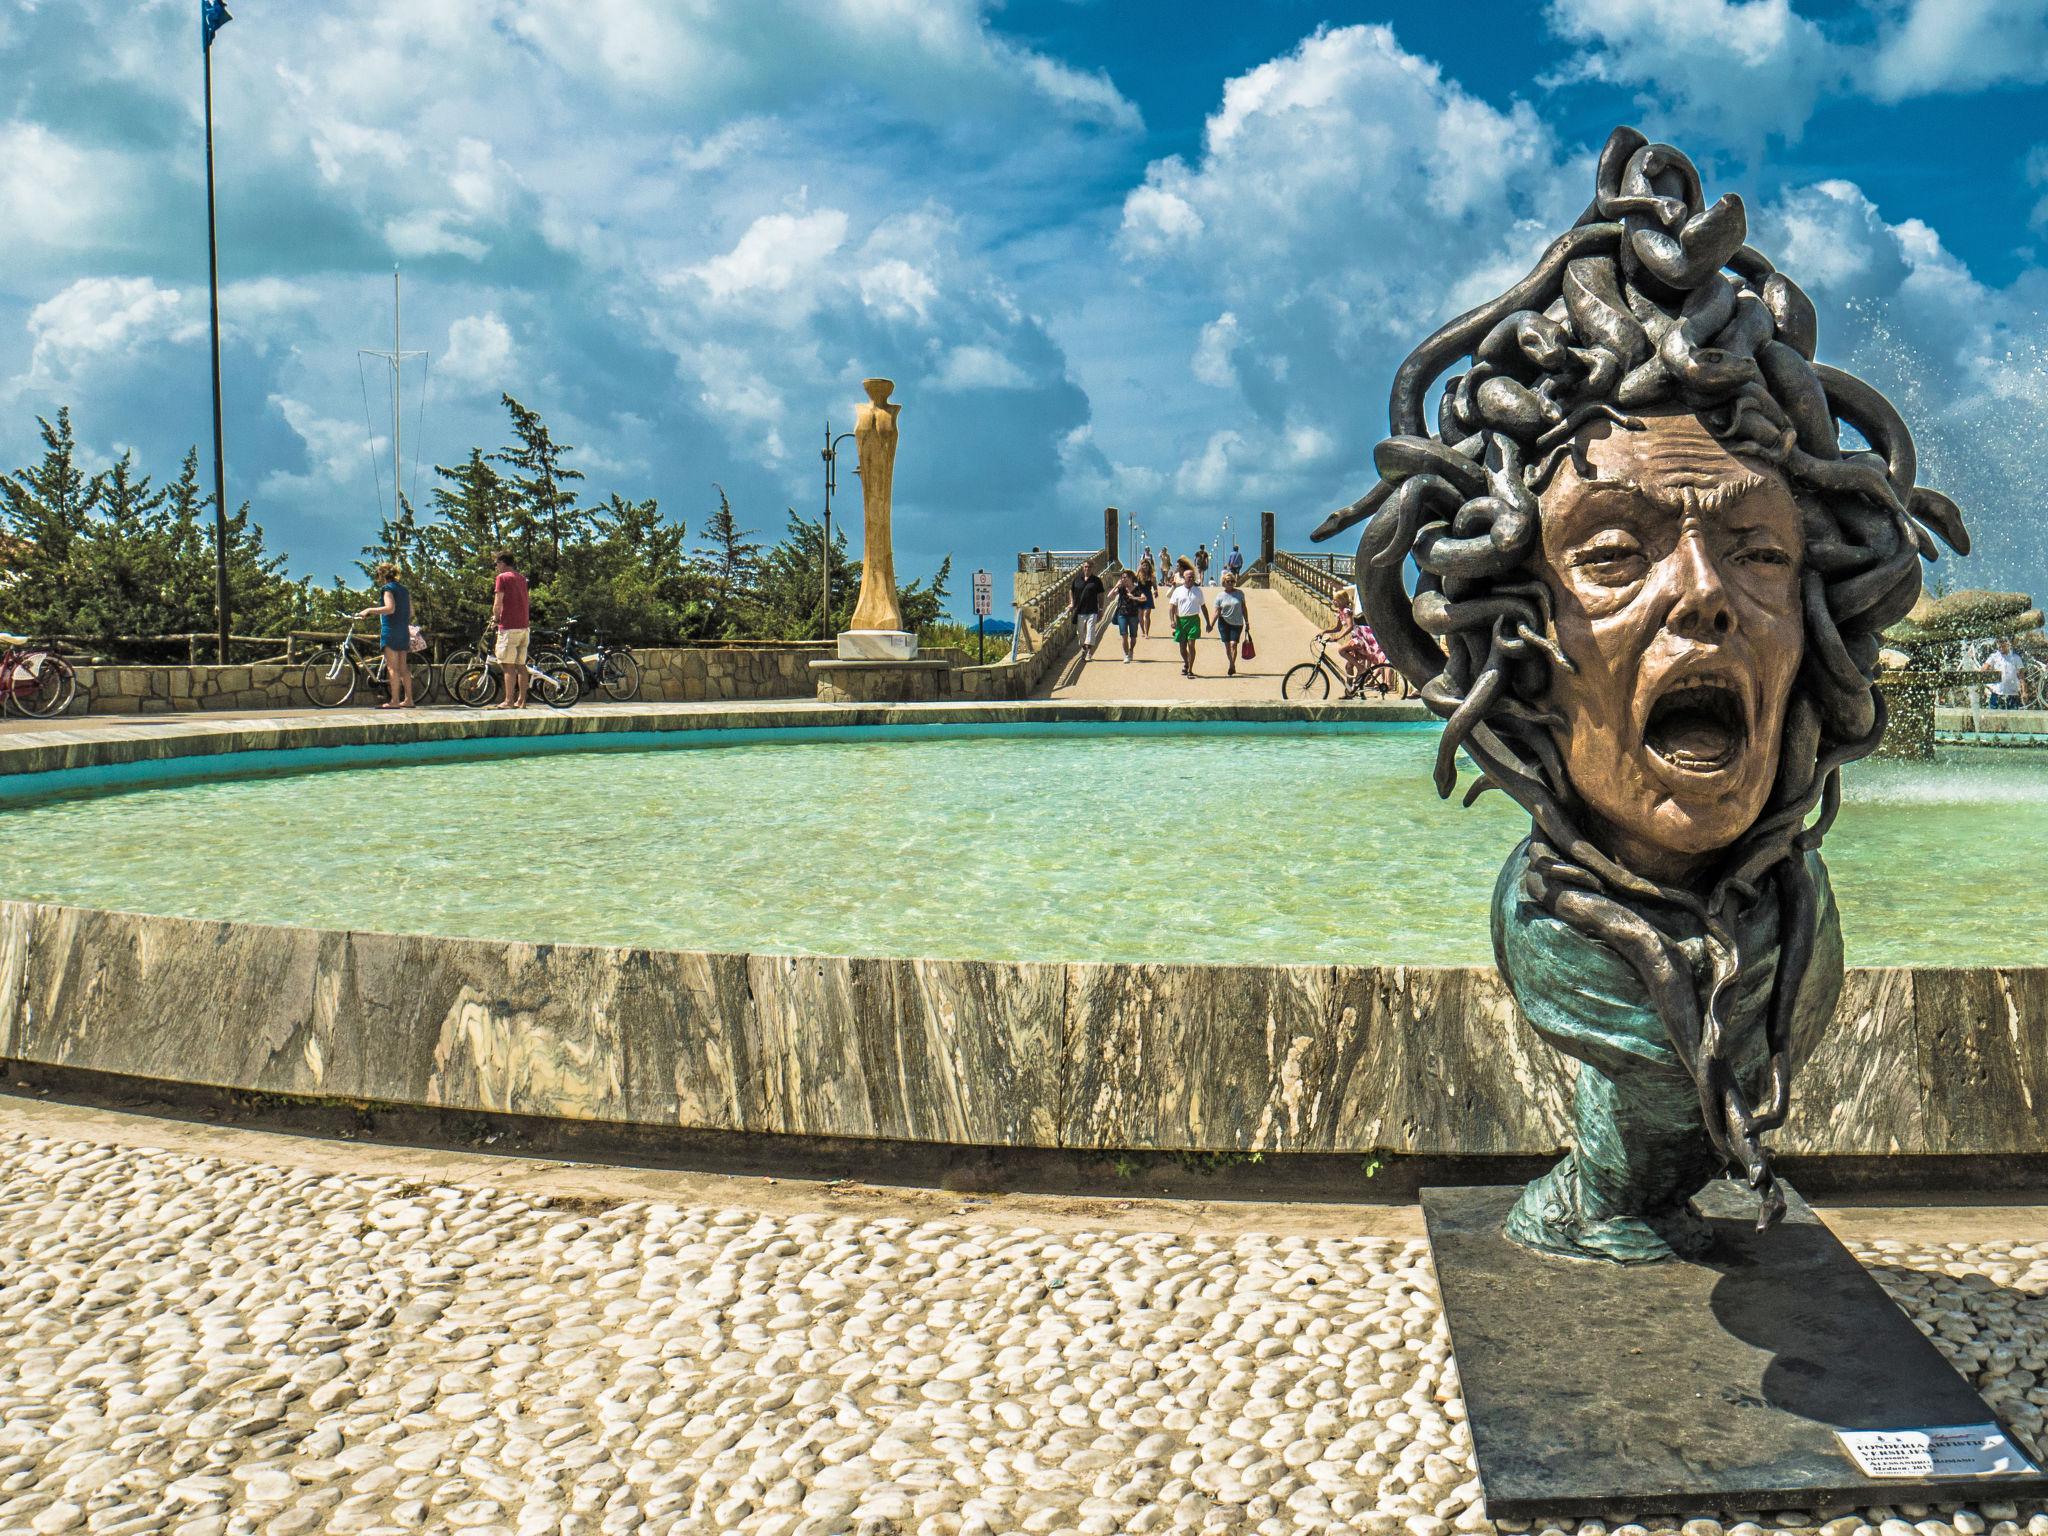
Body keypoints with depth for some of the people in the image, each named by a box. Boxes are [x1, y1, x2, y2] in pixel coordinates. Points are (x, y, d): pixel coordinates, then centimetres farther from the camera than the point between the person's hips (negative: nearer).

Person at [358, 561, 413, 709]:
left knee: (392, 667, -9)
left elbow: (390, 608, -21)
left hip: (390, 630, -8)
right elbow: (411, 612, 18)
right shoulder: (404, 589, 16)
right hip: (404, 631, 8)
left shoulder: (388, 588, -8)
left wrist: (369, 610, -15)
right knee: (403, 667, 10)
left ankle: (394, 701, -12)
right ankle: (408, 699, 11)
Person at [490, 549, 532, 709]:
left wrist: (495, 619, 2)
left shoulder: (502, 577, -6)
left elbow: (498, 602, -12)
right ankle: (521, 700, 10)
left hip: (509, 626, -7)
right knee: (521, 665, 9)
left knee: (508, 666, -6)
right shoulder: (521, 578, 15)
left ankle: (509, 701, -8)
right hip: (524, 626, 7)